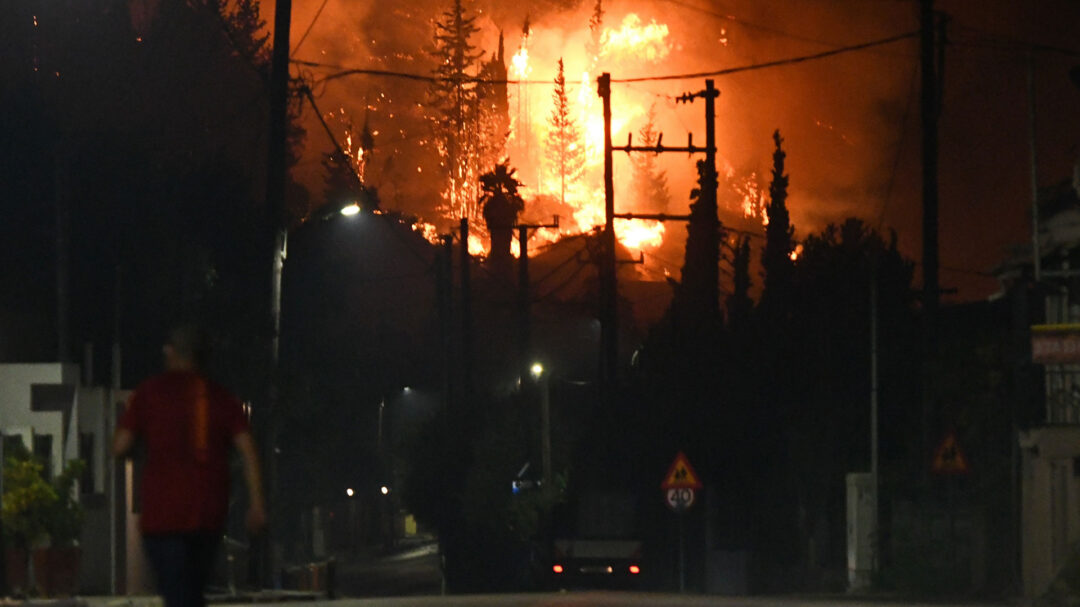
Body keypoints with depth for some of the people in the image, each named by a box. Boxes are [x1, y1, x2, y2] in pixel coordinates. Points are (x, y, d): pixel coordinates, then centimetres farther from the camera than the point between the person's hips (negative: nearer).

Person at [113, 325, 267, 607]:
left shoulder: (149, 392, 1)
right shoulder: (220, 397, 10)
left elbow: (120, 447, -3)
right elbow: (248, 449, -1)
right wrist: (256, 502, -3)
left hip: (163, 512, -4)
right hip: (209, 514, 4)